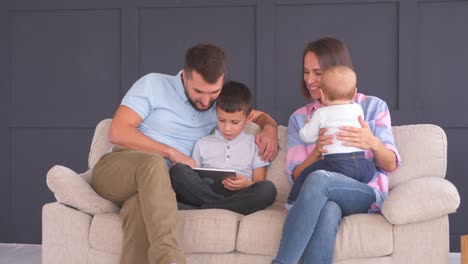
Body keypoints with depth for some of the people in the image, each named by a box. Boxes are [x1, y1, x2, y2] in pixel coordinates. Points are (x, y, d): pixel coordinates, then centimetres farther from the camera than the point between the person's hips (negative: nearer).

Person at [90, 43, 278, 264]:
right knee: (153, 162, -40)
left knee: (141, 205, -38)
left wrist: (269, 129, 3)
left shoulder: (218, 105, 16)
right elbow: (117, 132, -7)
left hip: (155, 184, 3)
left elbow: (261, 116, 30)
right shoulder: (153, 84, 1)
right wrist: (171, 152, -11)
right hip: (114, 170, -3)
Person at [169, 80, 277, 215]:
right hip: (206, 192, 0)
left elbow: (260, 182, 13)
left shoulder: (254, 144, 19)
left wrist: (247, 185, -11)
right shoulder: (202, 144, 22)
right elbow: (192, 178, 17)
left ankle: (204, 209, -32)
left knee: (268, 189, -33)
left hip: (238, 196, 0)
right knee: (177, 170, -26)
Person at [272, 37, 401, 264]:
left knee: (318, 179, -35)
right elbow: (296, 175, 8)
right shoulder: (299, 118, 18)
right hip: (325, 198, 2)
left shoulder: (373, 107, 12)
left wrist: (373, 144, -17)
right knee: (327, 211, -38)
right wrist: (317, 152, -13)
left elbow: (391, 165, 5)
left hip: (366, 194, -1)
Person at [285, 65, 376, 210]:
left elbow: (308, 136, 12)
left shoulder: (321, 114, 5)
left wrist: (307, 126, 36)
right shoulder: (358, 109, 16)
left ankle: (292, 204, 13)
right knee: (370, 168, 32)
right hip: (361, 160, 4)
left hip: (337, 162, -4)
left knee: (306, 175, 10)